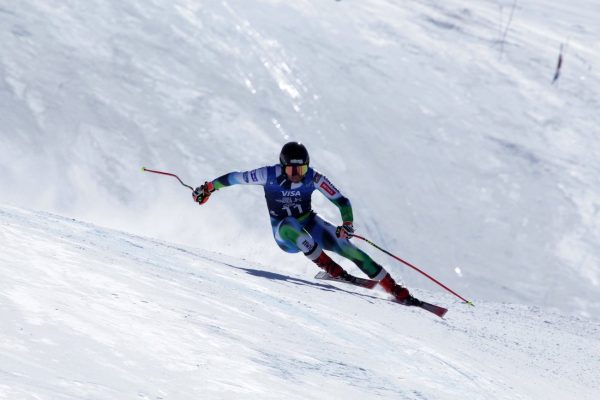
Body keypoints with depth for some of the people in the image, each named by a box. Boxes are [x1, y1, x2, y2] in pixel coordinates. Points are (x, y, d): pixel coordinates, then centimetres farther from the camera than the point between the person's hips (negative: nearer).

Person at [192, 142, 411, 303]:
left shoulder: (314, 179, -18)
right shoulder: (270, 175, -21)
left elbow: (342, 201, -14)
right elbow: (236, 178, -8)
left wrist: (347, 224, -31)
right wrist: (209, 188, -1)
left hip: (310, 225, 1)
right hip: (285, 235, -1)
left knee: (346, 247, -20)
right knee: (290, 226, -38)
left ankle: (395, 289, -17)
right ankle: (331, 269, -33)